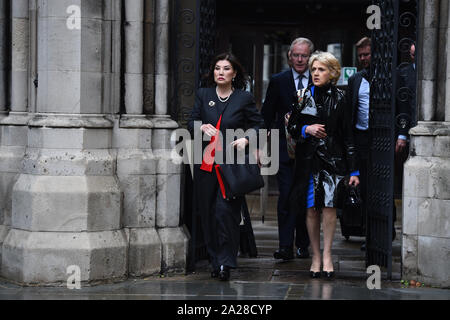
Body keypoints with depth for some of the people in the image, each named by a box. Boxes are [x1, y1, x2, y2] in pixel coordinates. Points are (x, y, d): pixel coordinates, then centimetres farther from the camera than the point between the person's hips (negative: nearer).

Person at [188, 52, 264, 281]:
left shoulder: (244, 98, 4)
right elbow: (191, 123, 11)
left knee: (225, 209, -15)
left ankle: (225, 262, -7)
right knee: (208, 213, 4)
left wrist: (245, 139, -9)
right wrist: (202, 127, -11)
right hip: (206, 163, 3)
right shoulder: (203, 95, 11)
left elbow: (259, 124, 9)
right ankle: (215, 261, 16)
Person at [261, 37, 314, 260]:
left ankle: (303, 245, 17)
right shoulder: (278, 81, 5)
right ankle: (285, 246, -8)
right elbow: (266, 116, 7)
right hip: (285, 148, -1)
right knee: (286, 196, -7)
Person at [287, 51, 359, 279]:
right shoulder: (304, 96, 6)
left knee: (329, 206, -11)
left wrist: (353, 170, 1)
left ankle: (327, 255, 1)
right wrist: (307, 129, -10)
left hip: (332, 158, -1)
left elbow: (348, 135, 3)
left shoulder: (338, 98, 3)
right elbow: (291, 127, 13)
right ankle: (315, 256, 12)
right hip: (308, 159, 1)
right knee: (312, 209, 1)